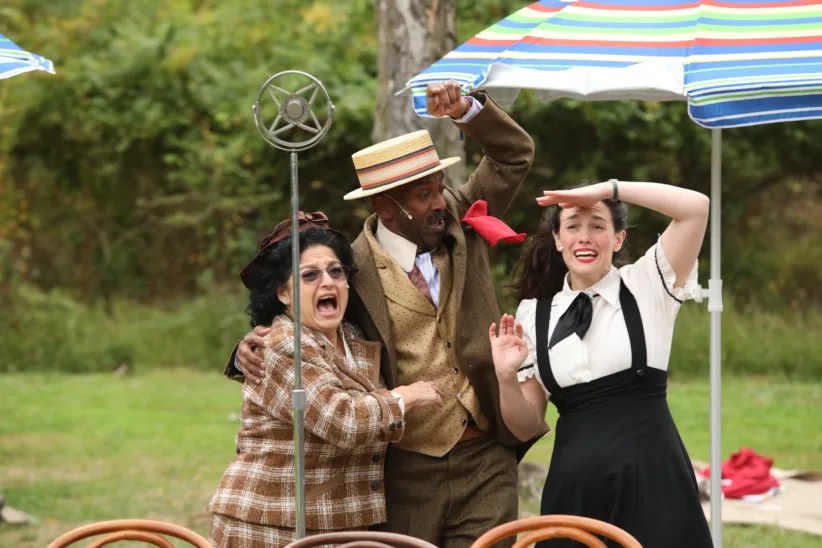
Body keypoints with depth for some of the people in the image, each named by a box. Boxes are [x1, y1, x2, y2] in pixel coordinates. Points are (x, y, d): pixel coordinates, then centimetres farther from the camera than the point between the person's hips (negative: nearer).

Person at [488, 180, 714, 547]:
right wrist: (506, 376, -10)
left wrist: (607, 190, -9)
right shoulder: (534, 314, 9)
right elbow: (526, 426, 9)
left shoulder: (647, 286, 4)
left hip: (650, 475, -2)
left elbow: (696, 207, -9)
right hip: (574, 486, 2)